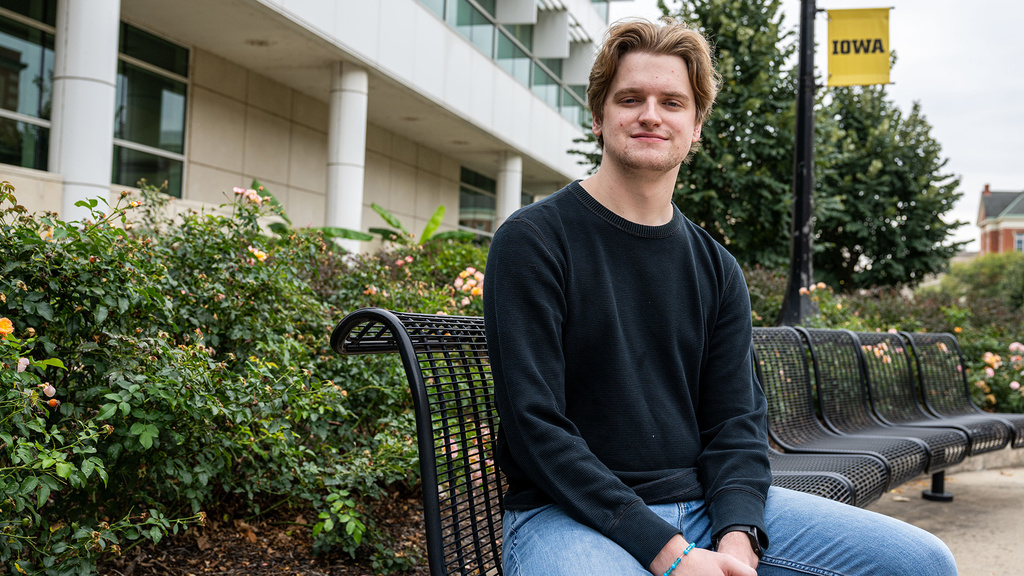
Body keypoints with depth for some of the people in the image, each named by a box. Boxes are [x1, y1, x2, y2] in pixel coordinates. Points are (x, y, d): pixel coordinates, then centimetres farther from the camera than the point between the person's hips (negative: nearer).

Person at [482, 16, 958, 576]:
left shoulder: (716, 268, 12)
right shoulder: (531, 241, -6)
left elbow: (735, 419, 7)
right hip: (567, 514, -5)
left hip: (704, 503, 6)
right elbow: (535, 424, -13)